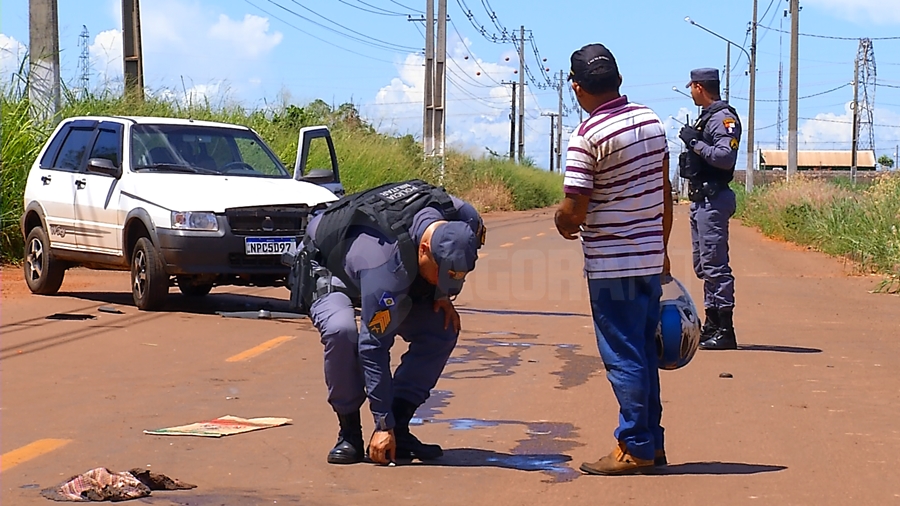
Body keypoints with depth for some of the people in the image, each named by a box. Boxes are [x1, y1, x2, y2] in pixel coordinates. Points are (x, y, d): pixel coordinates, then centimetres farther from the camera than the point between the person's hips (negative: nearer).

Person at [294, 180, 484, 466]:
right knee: (341, 330, -37)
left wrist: (444, 295, -11)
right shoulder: (386, 261, -44)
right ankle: (349, 432, -18)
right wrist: (383, 424, -36)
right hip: (330, 271, -7)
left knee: (443, 329, -14)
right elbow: (374, 347, -39)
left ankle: (399, 428, -6)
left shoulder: (465, 222, -27)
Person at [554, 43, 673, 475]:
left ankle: (635, 447, 6)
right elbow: (666, 193, 12)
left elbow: (572, 212, -18)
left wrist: (563, 224, 5)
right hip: (650, 257, 7)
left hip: (611, 265, -7)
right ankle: (652, 442, 21)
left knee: (623, 357, 0)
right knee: (644, 354, 15)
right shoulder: (650, 120, 6)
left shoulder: (587, 136, -15)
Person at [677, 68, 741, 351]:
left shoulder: (724, 118, -13)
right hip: (700, 198, 11)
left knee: (715, 264, -11)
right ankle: (712, 324, 22)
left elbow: (726, 157, -24)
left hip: (714, 200, -11)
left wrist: (696, 142, -18)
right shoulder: (705, 117, 18)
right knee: (703, 266, 15)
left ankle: (725, 330, -9)